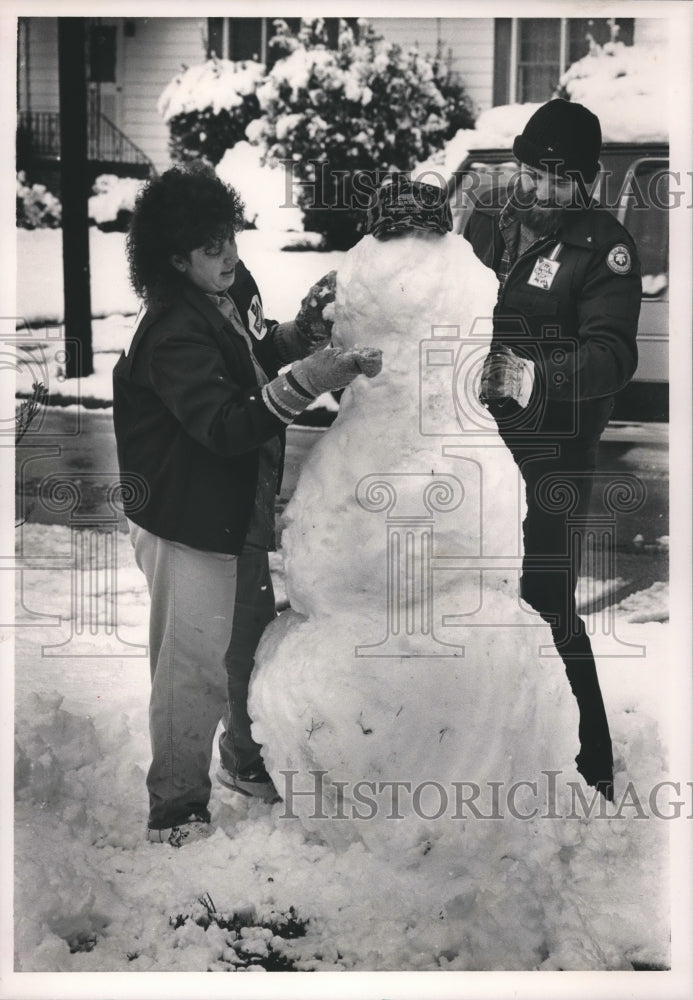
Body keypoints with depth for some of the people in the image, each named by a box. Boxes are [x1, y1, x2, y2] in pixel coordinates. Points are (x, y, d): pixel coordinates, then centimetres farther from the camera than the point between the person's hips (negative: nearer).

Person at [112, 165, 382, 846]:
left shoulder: (235, 291, 1)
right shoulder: (173, 332, -26)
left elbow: (263, 354, 16)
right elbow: (226, 424, -35)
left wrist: (308, 322, -2)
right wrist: (308, 380, -44)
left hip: (244, 507, 9)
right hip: (189, 521, -9)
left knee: (252, 639, 23)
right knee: (195, 668, 1)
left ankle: (246, 761, 45)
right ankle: (174, 810, 18)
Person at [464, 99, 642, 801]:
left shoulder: (604, 247, -8)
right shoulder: (484, 221, 9)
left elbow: (612, 354, -22)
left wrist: (535, 375, -38)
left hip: (544, 460, -6)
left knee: (546, 608, -8)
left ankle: (589, 772, 6)